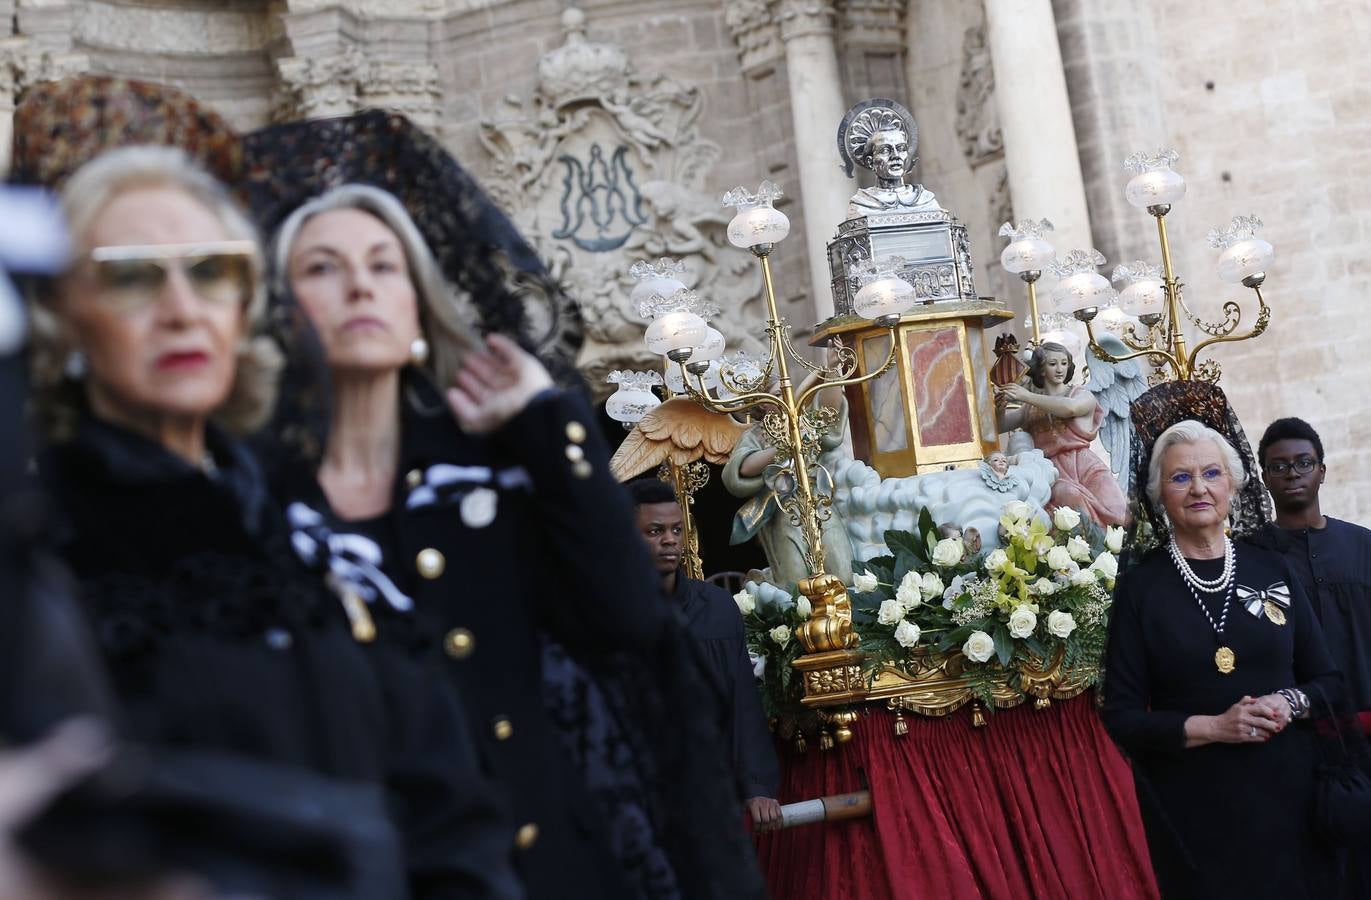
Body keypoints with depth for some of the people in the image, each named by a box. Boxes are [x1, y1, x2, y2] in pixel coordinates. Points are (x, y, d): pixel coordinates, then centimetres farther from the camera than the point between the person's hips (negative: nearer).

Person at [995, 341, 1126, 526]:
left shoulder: (1084, 396, 11)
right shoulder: (1032, 406, 20)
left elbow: (1069, 407, -13)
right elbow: (1000, 426, 17)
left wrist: (1026, 396, -13)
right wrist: (1000, 408, -7)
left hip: (1085, 464, 0)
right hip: (1053, 469, 0)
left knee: (1112, 508, -28)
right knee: (1071, 496, -36)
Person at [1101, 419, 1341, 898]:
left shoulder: (1272, 569, 4)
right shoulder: (1139, 586, -4)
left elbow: (1326, 680, 9)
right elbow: (1121, 715, -5)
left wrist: (1289, 704, -12)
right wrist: (1212, 727, -18)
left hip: (1289, 788, 3)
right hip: (1194, 806, -2)